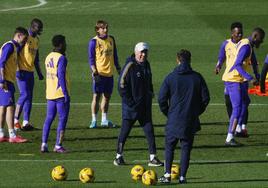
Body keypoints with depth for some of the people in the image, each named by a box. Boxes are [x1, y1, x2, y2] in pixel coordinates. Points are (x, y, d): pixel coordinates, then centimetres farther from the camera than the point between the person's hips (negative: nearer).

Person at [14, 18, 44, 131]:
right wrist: (18, 70, -18)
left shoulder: (36, 40, 15)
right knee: (24, 94, -13)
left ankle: (26, 122, 6)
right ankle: (16, 120, -4)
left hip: (30, 71, 8)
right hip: (22, 71, -8)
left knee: (29, 97, 5)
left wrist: (39, 72, 21)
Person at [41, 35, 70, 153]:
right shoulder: (61, 58, -13)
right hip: (61, 94, -8)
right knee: (62, 119, -1)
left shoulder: (48, 57, 11)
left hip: (50, 94, 8)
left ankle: (44, 144, 5)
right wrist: (66, 94, -17)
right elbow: (61, 77, -18)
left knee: (49, 119, 11)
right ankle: (58, 146, -3)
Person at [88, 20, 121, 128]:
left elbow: (114, 56, 20)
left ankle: (104, 120, 21)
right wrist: (94, 70, -18)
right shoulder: (94, 41, -5)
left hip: (109, 73, 6)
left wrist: (118, 69, 19)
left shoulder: (111, 40, 11)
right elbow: (91, 58, -6)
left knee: (107, 96, 11)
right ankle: (94, 120, 2)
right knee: (96, 96, -4)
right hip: (99, 73, -6)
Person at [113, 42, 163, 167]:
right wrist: (129, 101, -15)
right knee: (125, 130, 2)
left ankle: (153, 157, 5)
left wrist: (150, 94, 12)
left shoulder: (146, 65, 10)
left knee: (149, 130, 3)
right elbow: (122, 85, -14)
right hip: (132, 105, -7)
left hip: (145, 105, 7)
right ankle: (119, 156, 12)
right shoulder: (130, 66, -13)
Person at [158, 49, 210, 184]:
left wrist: (168, 113, 11)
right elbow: (205, 98, 3)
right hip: (191, 121, 1)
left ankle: (167, 174, 3)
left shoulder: (170, 78, -4)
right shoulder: (197, 77, 0)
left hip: (174, 119, -1)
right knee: (186, 148, 7)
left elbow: (162, 98, -4)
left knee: (169, 147, 11)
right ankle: (182, 176, 3)